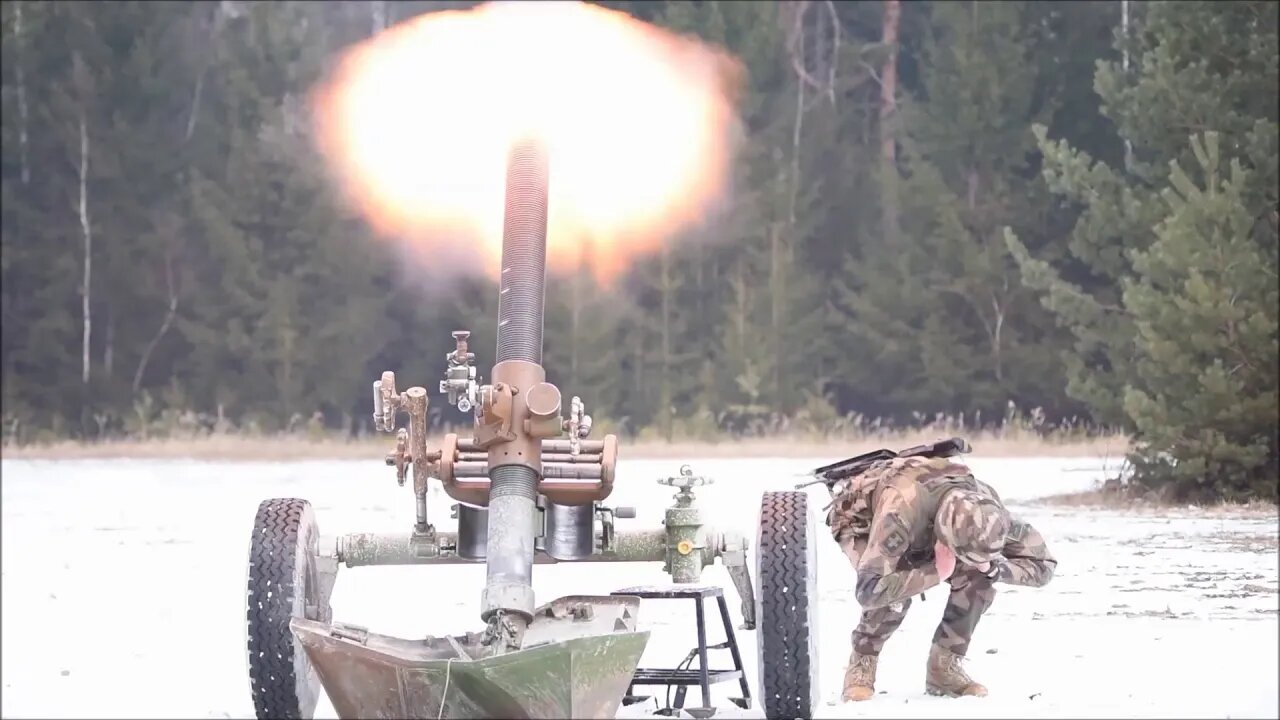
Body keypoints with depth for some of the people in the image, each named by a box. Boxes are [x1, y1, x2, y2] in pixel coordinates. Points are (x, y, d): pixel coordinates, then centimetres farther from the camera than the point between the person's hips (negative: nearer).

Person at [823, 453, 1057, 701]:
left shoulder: (984, 510, -31)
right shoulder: (901, 508, -49)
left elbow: (1042, 564, -19)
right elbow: (869, 590, -54)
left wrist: (995, 567, -37)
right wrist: (936, 572, -46)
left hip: (923, 529, 5)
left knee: (977, 581, -20)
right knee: (894, 593, -34)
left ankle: (944, 667, -4)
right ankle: (862, 663, -8)